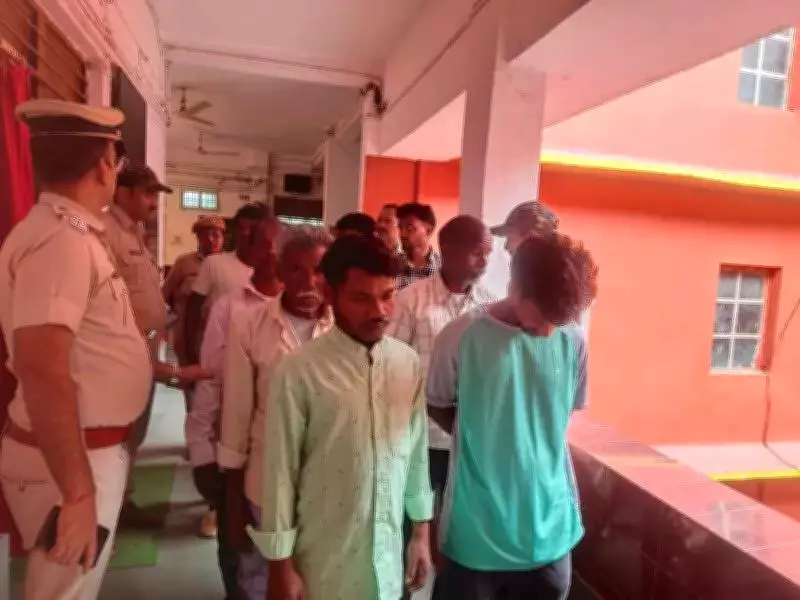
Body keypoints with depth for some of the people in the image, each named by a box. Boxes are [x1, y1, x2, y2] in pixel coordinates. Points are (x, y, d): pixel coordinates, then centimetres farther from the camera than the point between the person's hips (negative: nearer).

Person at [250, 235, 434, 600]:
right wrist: (281, 565, -6)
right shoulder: (298, 372, -18)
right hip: (323, 565, -3)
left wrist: (421, 533, 8)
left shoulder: (409, 363, -5)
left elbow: (417, 450, 3)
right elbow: (280, 471, -12)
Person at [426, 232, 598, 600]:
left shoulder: (573, 343, -5)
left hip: (550, 534, 3)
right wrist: (484, 441, -6)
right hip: (475, 536, -2)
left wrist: (536, 445, 0)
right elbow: (438, 406, 1)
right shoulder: (462, 337, -14)